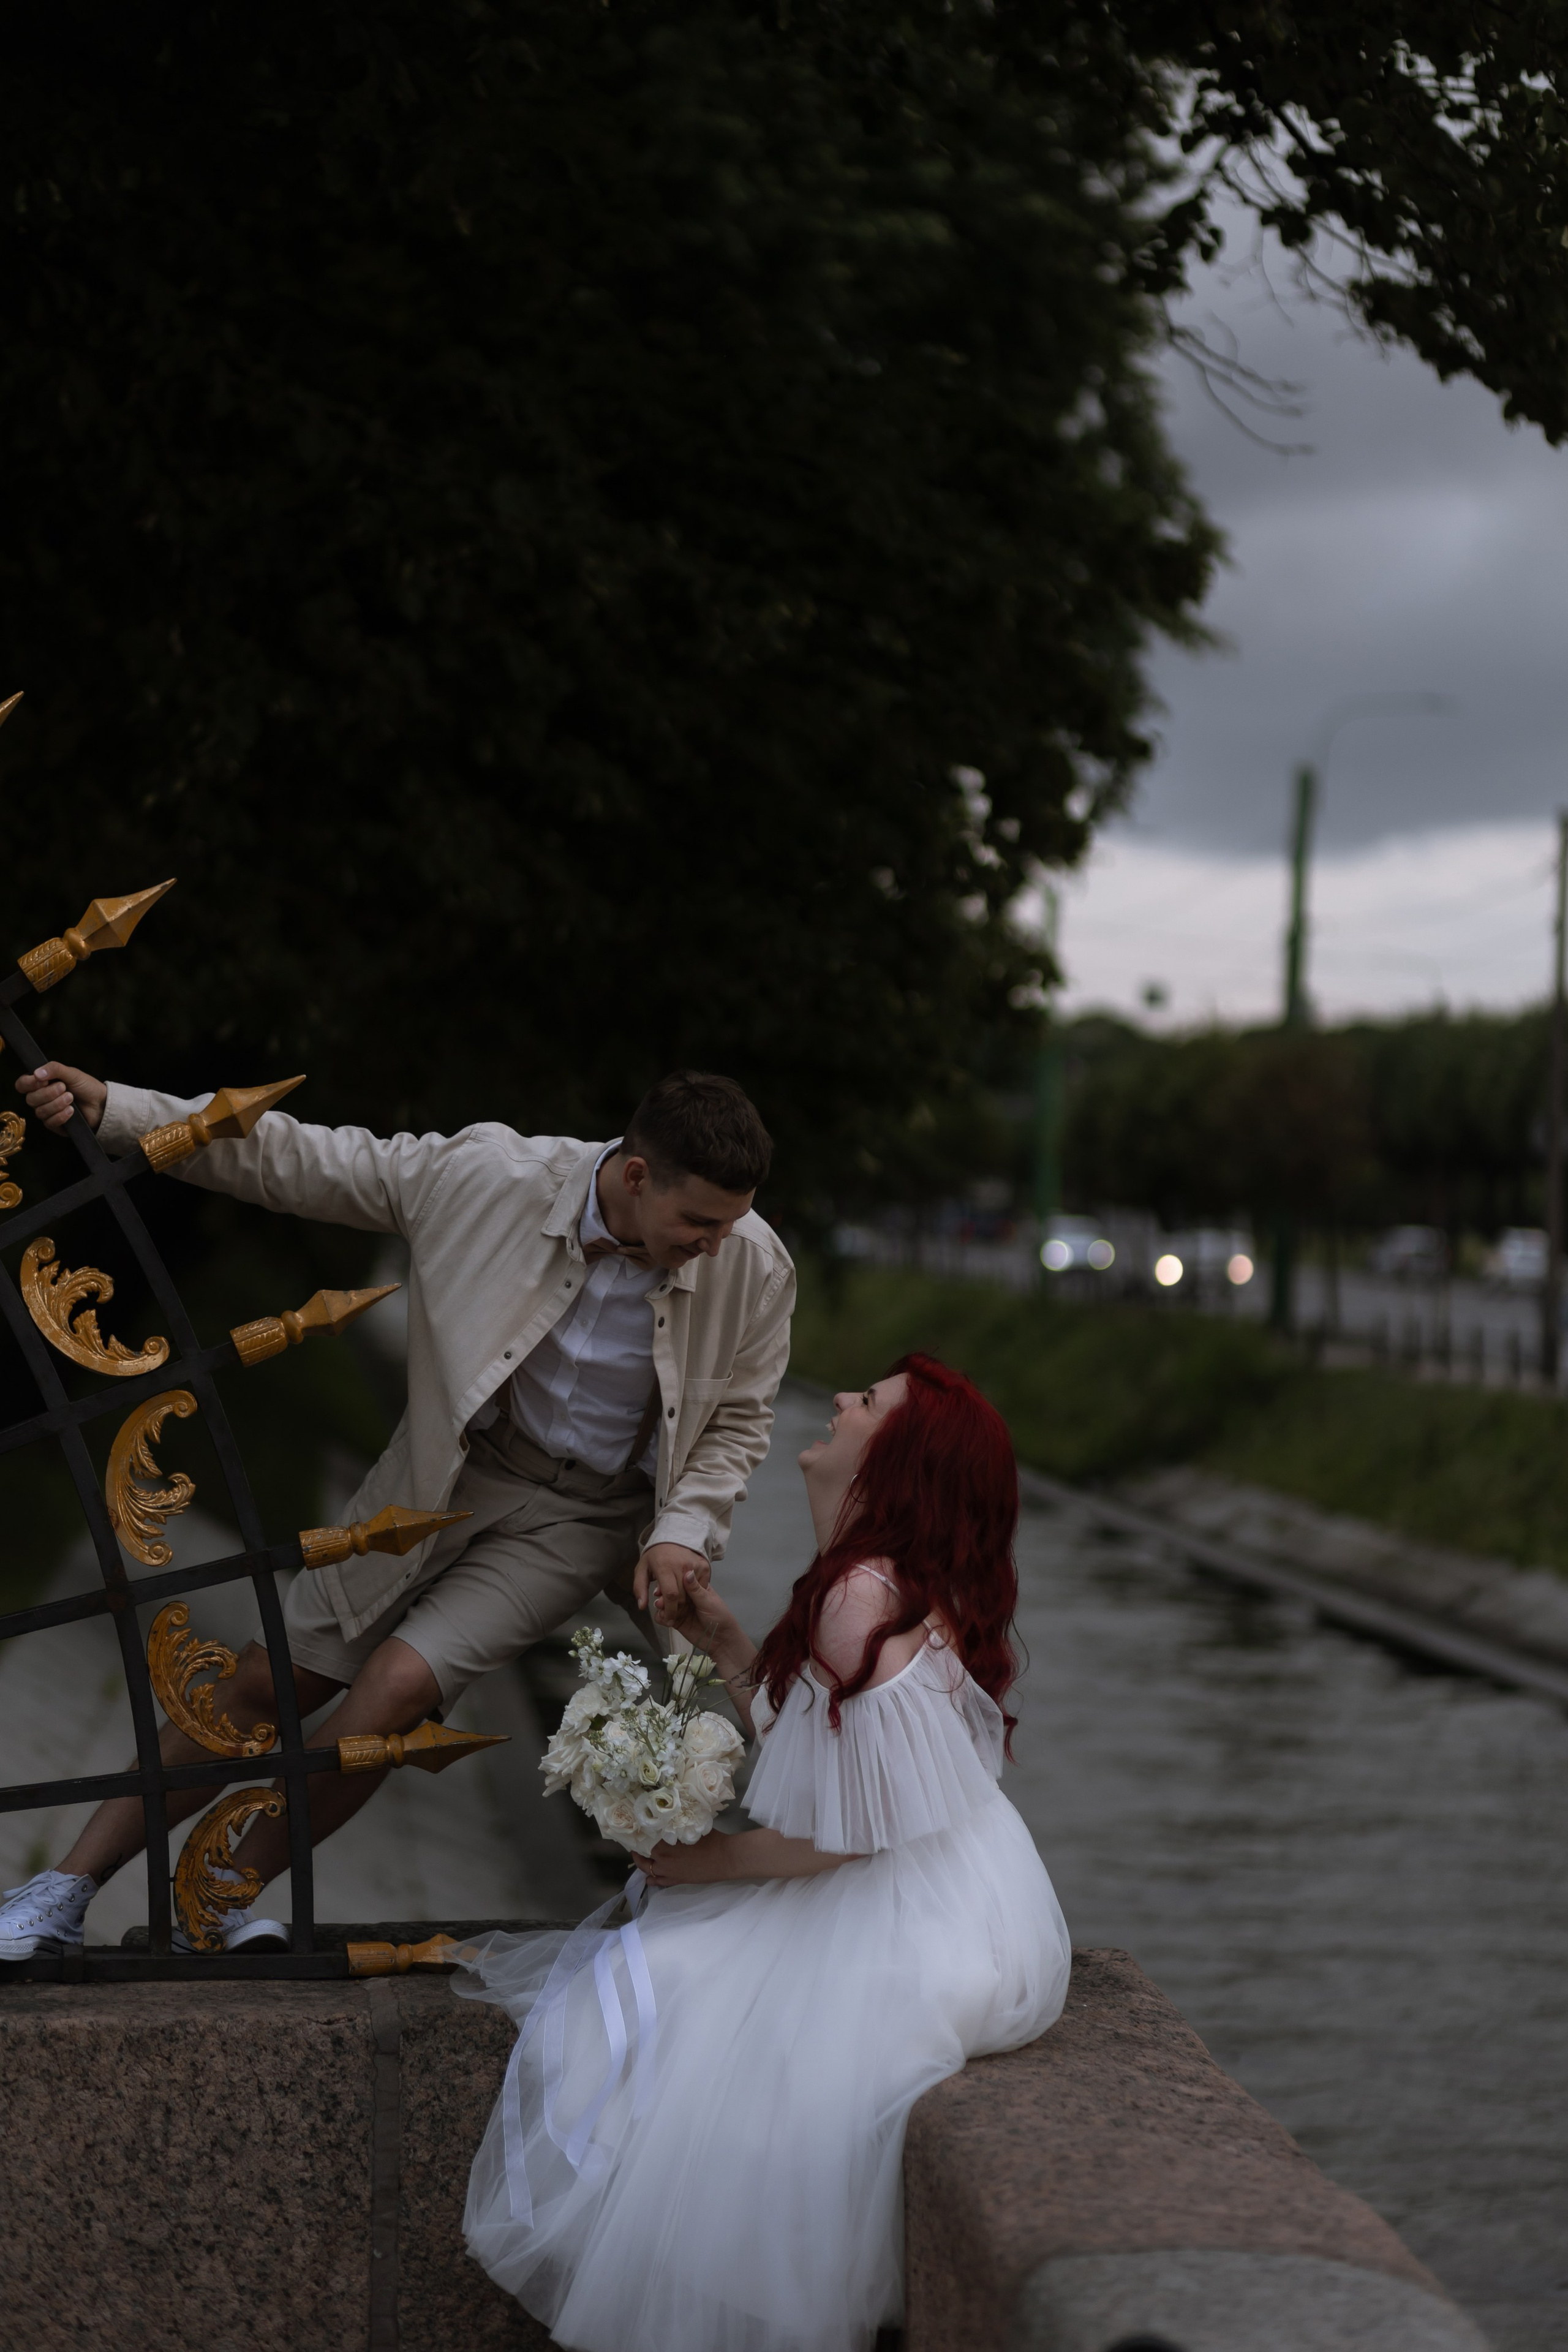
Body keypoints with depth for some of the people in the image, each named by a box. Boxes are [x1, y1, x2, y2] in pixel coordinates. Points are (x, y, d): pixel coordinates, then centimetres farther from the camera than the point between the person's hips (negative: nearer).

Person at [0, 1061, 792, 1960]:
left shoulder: (754, 1267, -20)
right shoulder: (488, 1177, -21)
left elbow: (737, 1420, -1)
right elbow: (295, 1159, -12)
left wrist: (683, 1529, -17)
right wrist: (112, 1109, -16)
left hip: (579, 1516, -1)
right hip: (458, 1471, 1)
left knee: (399, 1685, -20)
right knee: (269, 1681, 3)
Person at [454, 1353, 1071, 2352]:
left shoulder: (867, 1599, -21)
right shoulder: (892, 1584, 11)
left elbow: (864, 1821, -21)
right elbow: (803, 1741, 15)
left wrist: (726, 1860, -9)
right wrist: (727, 1643, 10)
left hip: (917, 1945, -10)